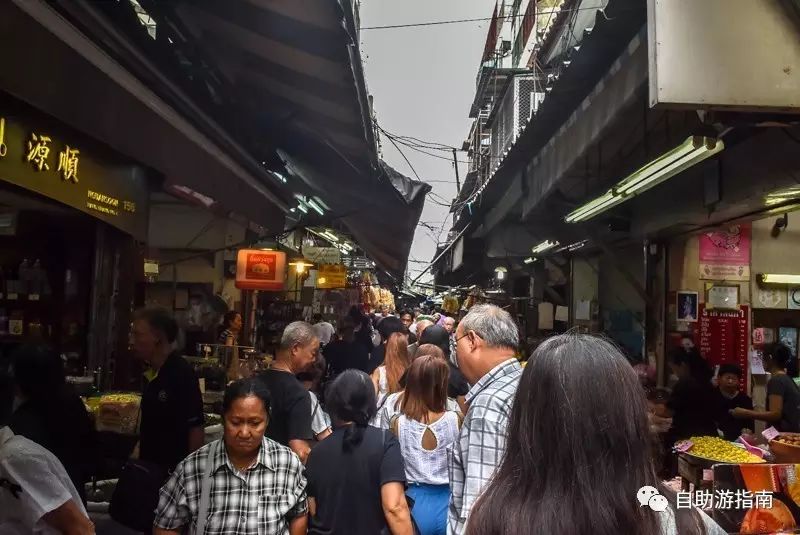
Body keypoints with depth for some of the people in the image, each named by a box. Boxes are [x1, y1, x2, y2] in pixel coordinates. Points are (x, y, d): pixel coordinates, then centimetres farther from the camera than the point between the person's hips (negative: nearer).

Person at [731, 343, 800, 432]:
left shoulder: (775, 380, -13)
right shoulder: (787, 379, 14)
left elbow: (775, 414, -19)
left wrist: (746, 413, -14)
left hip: (784, 434, -9)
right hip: (792, 432, 9)